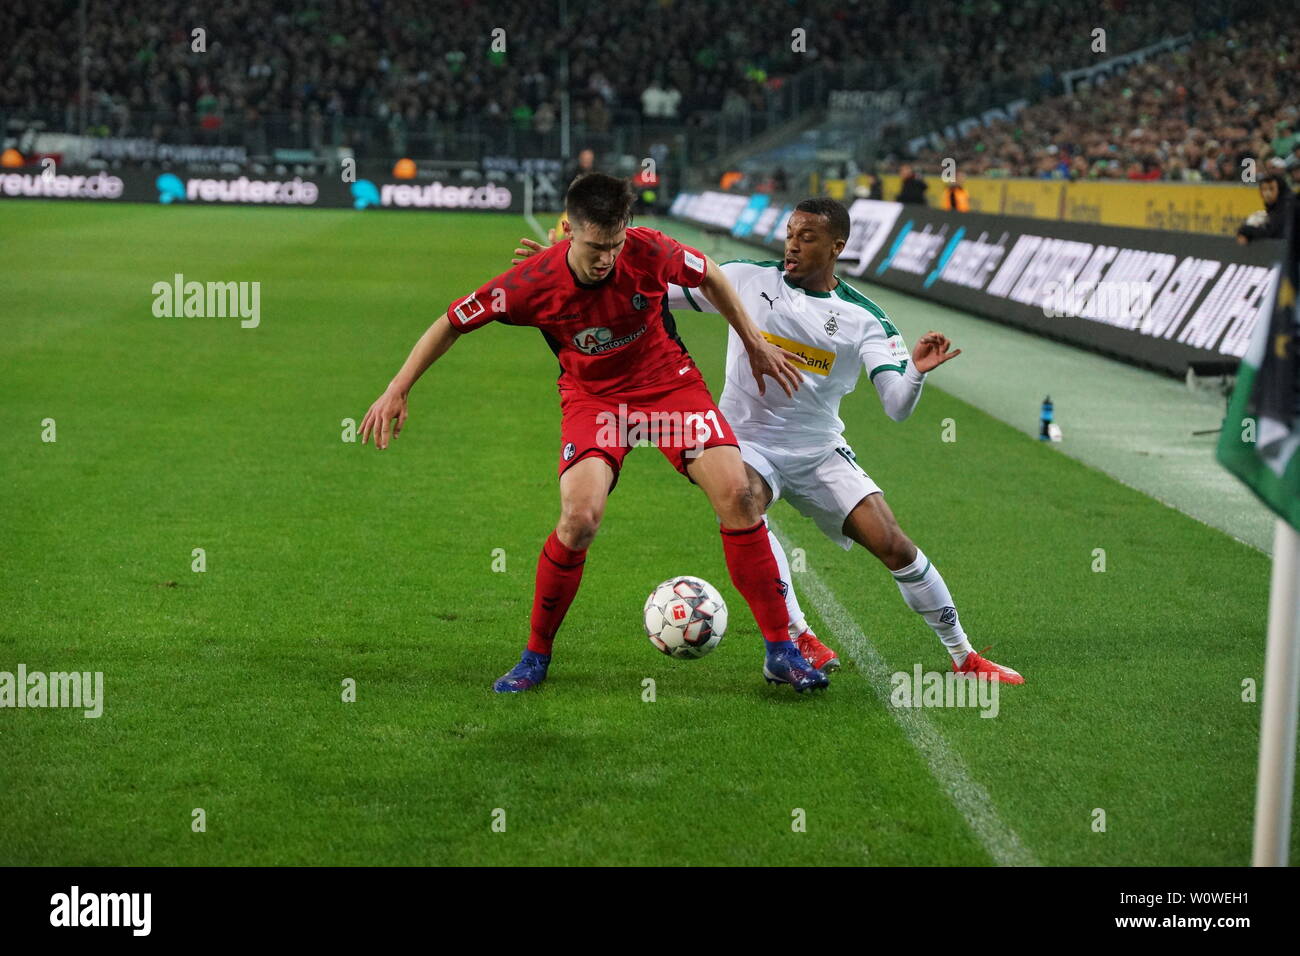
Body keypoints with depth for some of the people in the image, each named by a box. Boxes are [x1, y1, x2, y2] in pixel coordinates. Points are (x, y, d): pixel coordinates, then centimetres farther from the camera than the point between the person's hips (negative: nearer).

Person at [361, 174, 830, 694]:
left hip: (669, 382, 1)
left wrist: (755, 344, 8)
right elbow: (453, 322, -8)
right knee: (579, 516, -25)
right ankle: (535, 657, -3)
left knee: (736, 494, -16)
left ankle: (781, 651, -4)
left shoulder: (650, 251, -20)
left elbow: (709, 276, 3)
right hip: (592, 395, -1)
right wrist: (397, 391, -9)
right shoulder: (534, 282, -22)